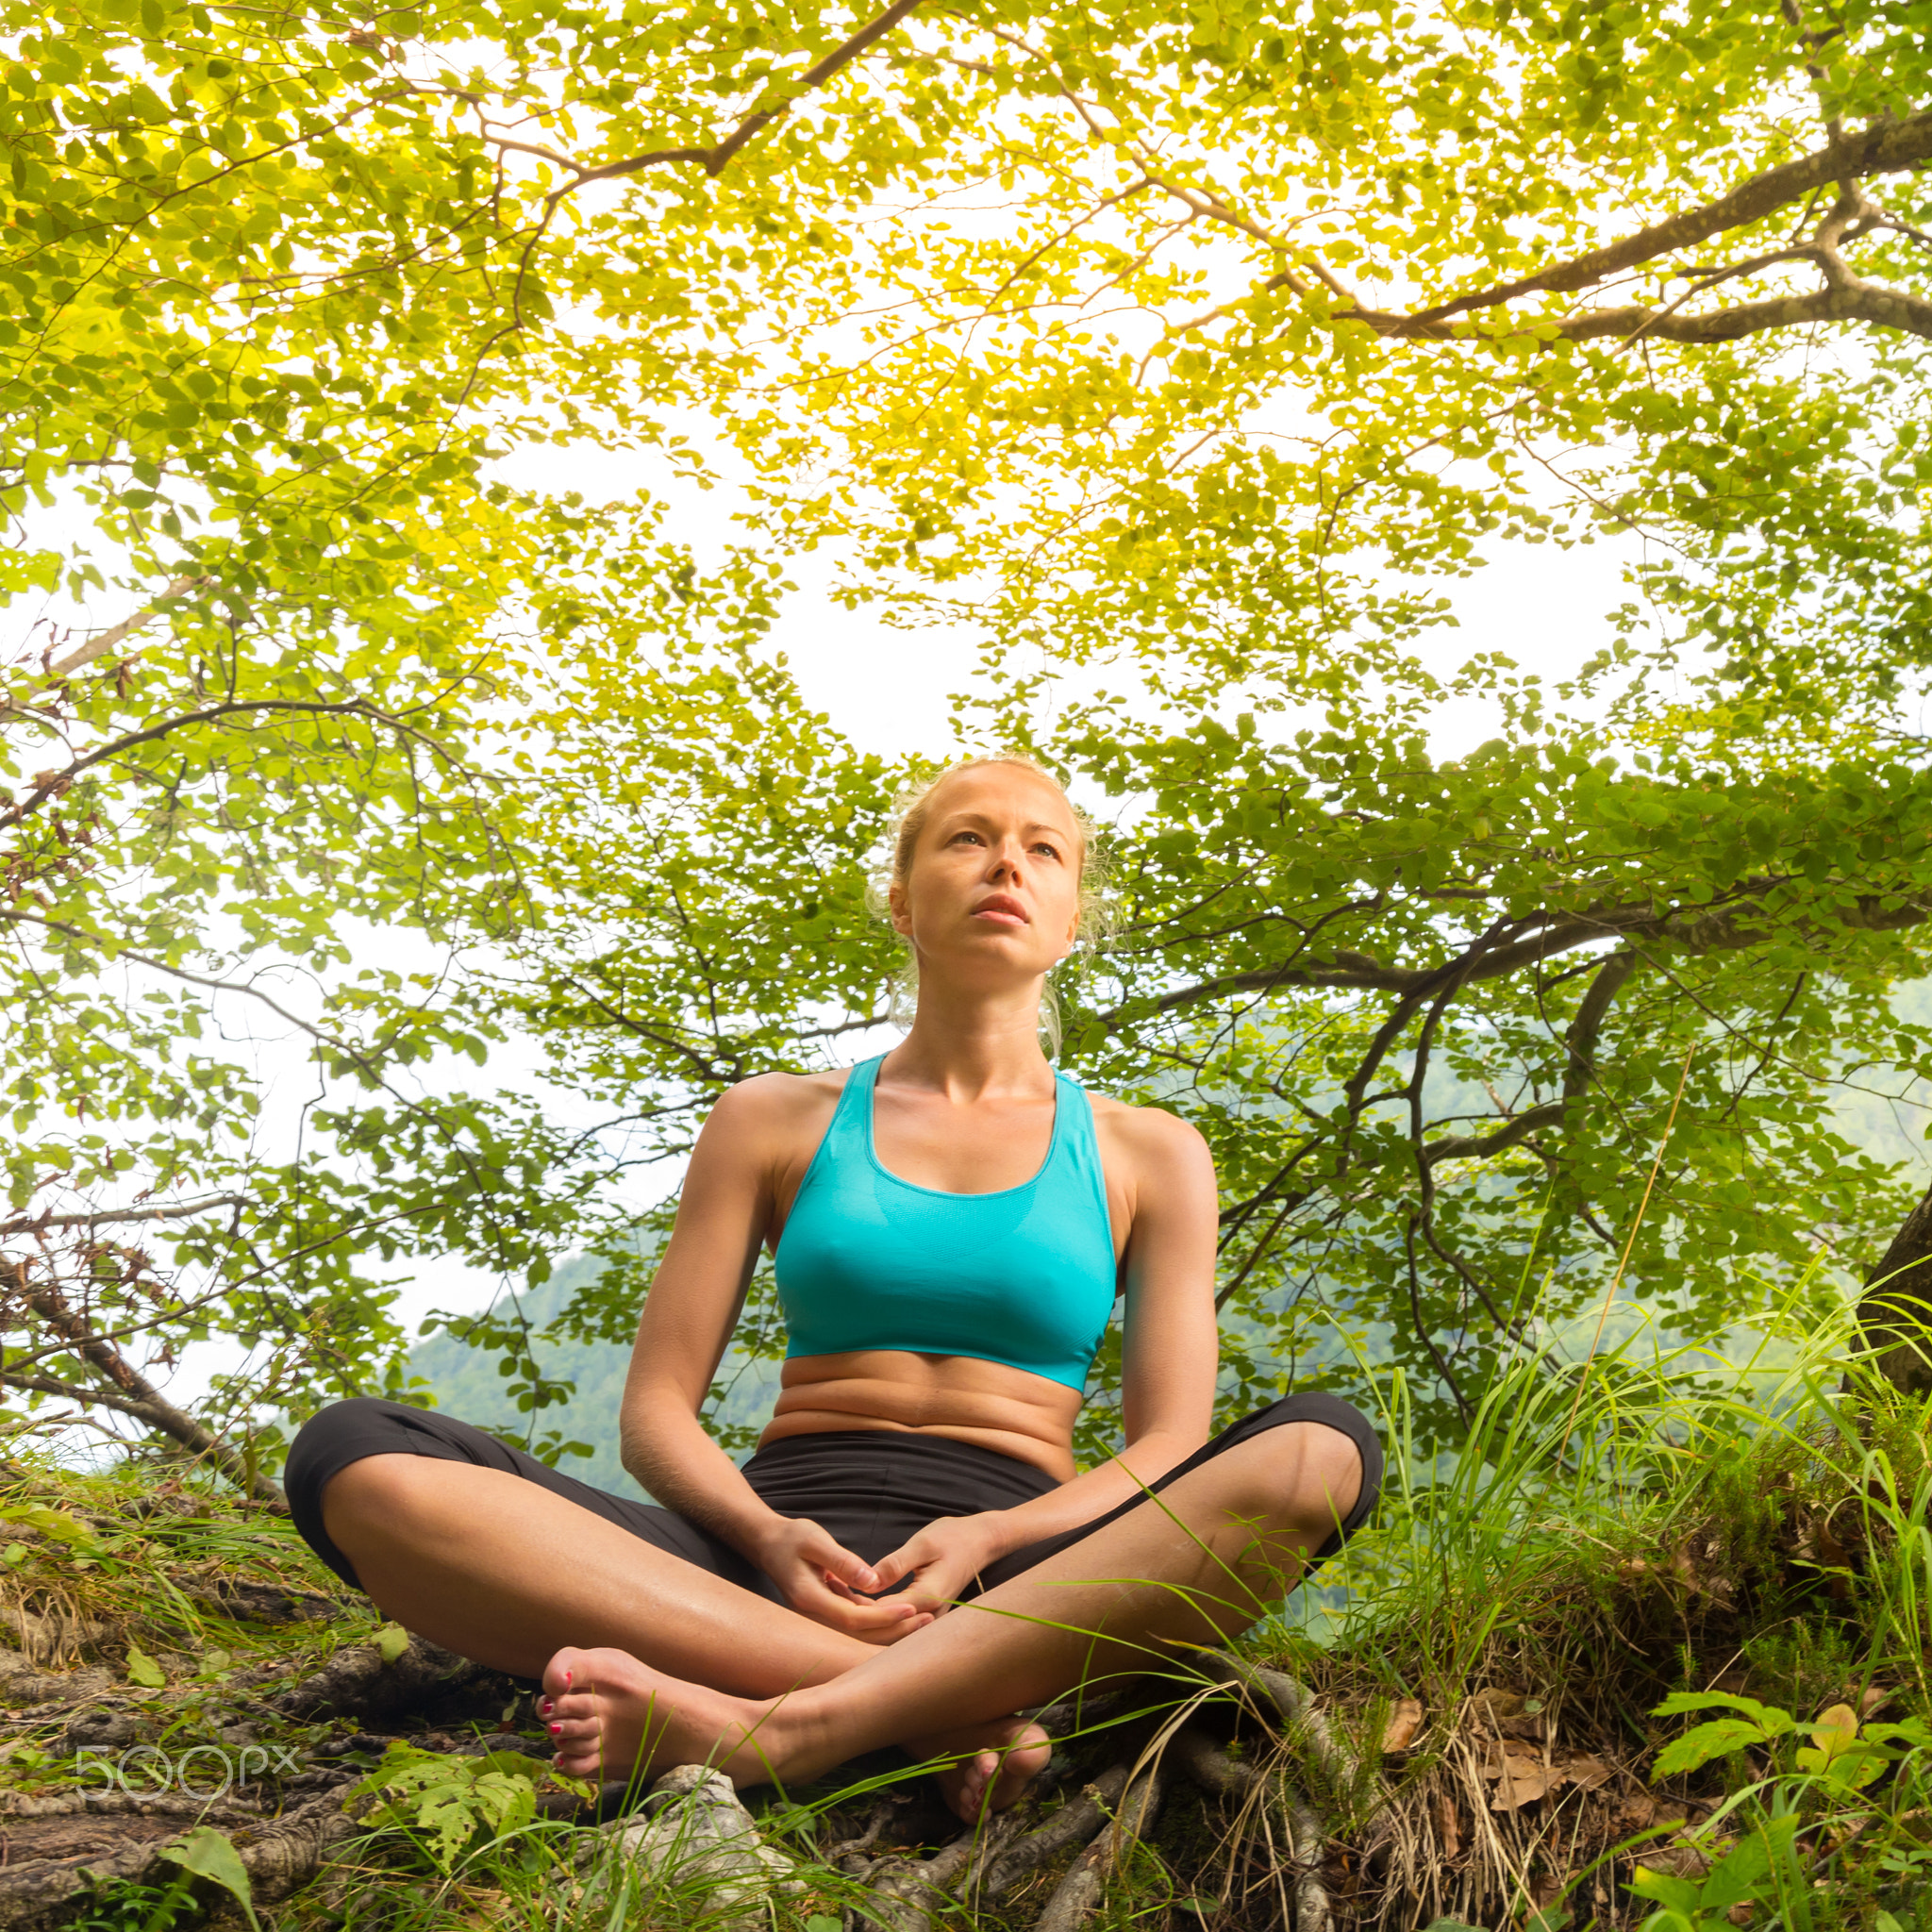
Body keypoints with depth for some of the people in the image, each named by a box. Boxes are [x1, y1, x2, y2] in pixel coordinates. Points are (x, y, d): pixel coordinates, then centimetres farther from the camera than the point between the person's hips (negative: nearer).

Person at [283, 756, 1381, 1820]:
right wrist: (766, 1537, -13)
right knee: (352, 1458, -23)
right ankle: (950, 1709, -31)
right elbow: (658, 1408, 10)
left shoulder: (1146, 1156, 15)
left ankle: (775, 1728, -37)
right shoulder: (775, 1123, 16)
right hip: (773, 1557, 1)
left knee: (1321, 1452, -30)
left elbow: (1170, 1457, 6)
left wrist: (986, 1540, -16)